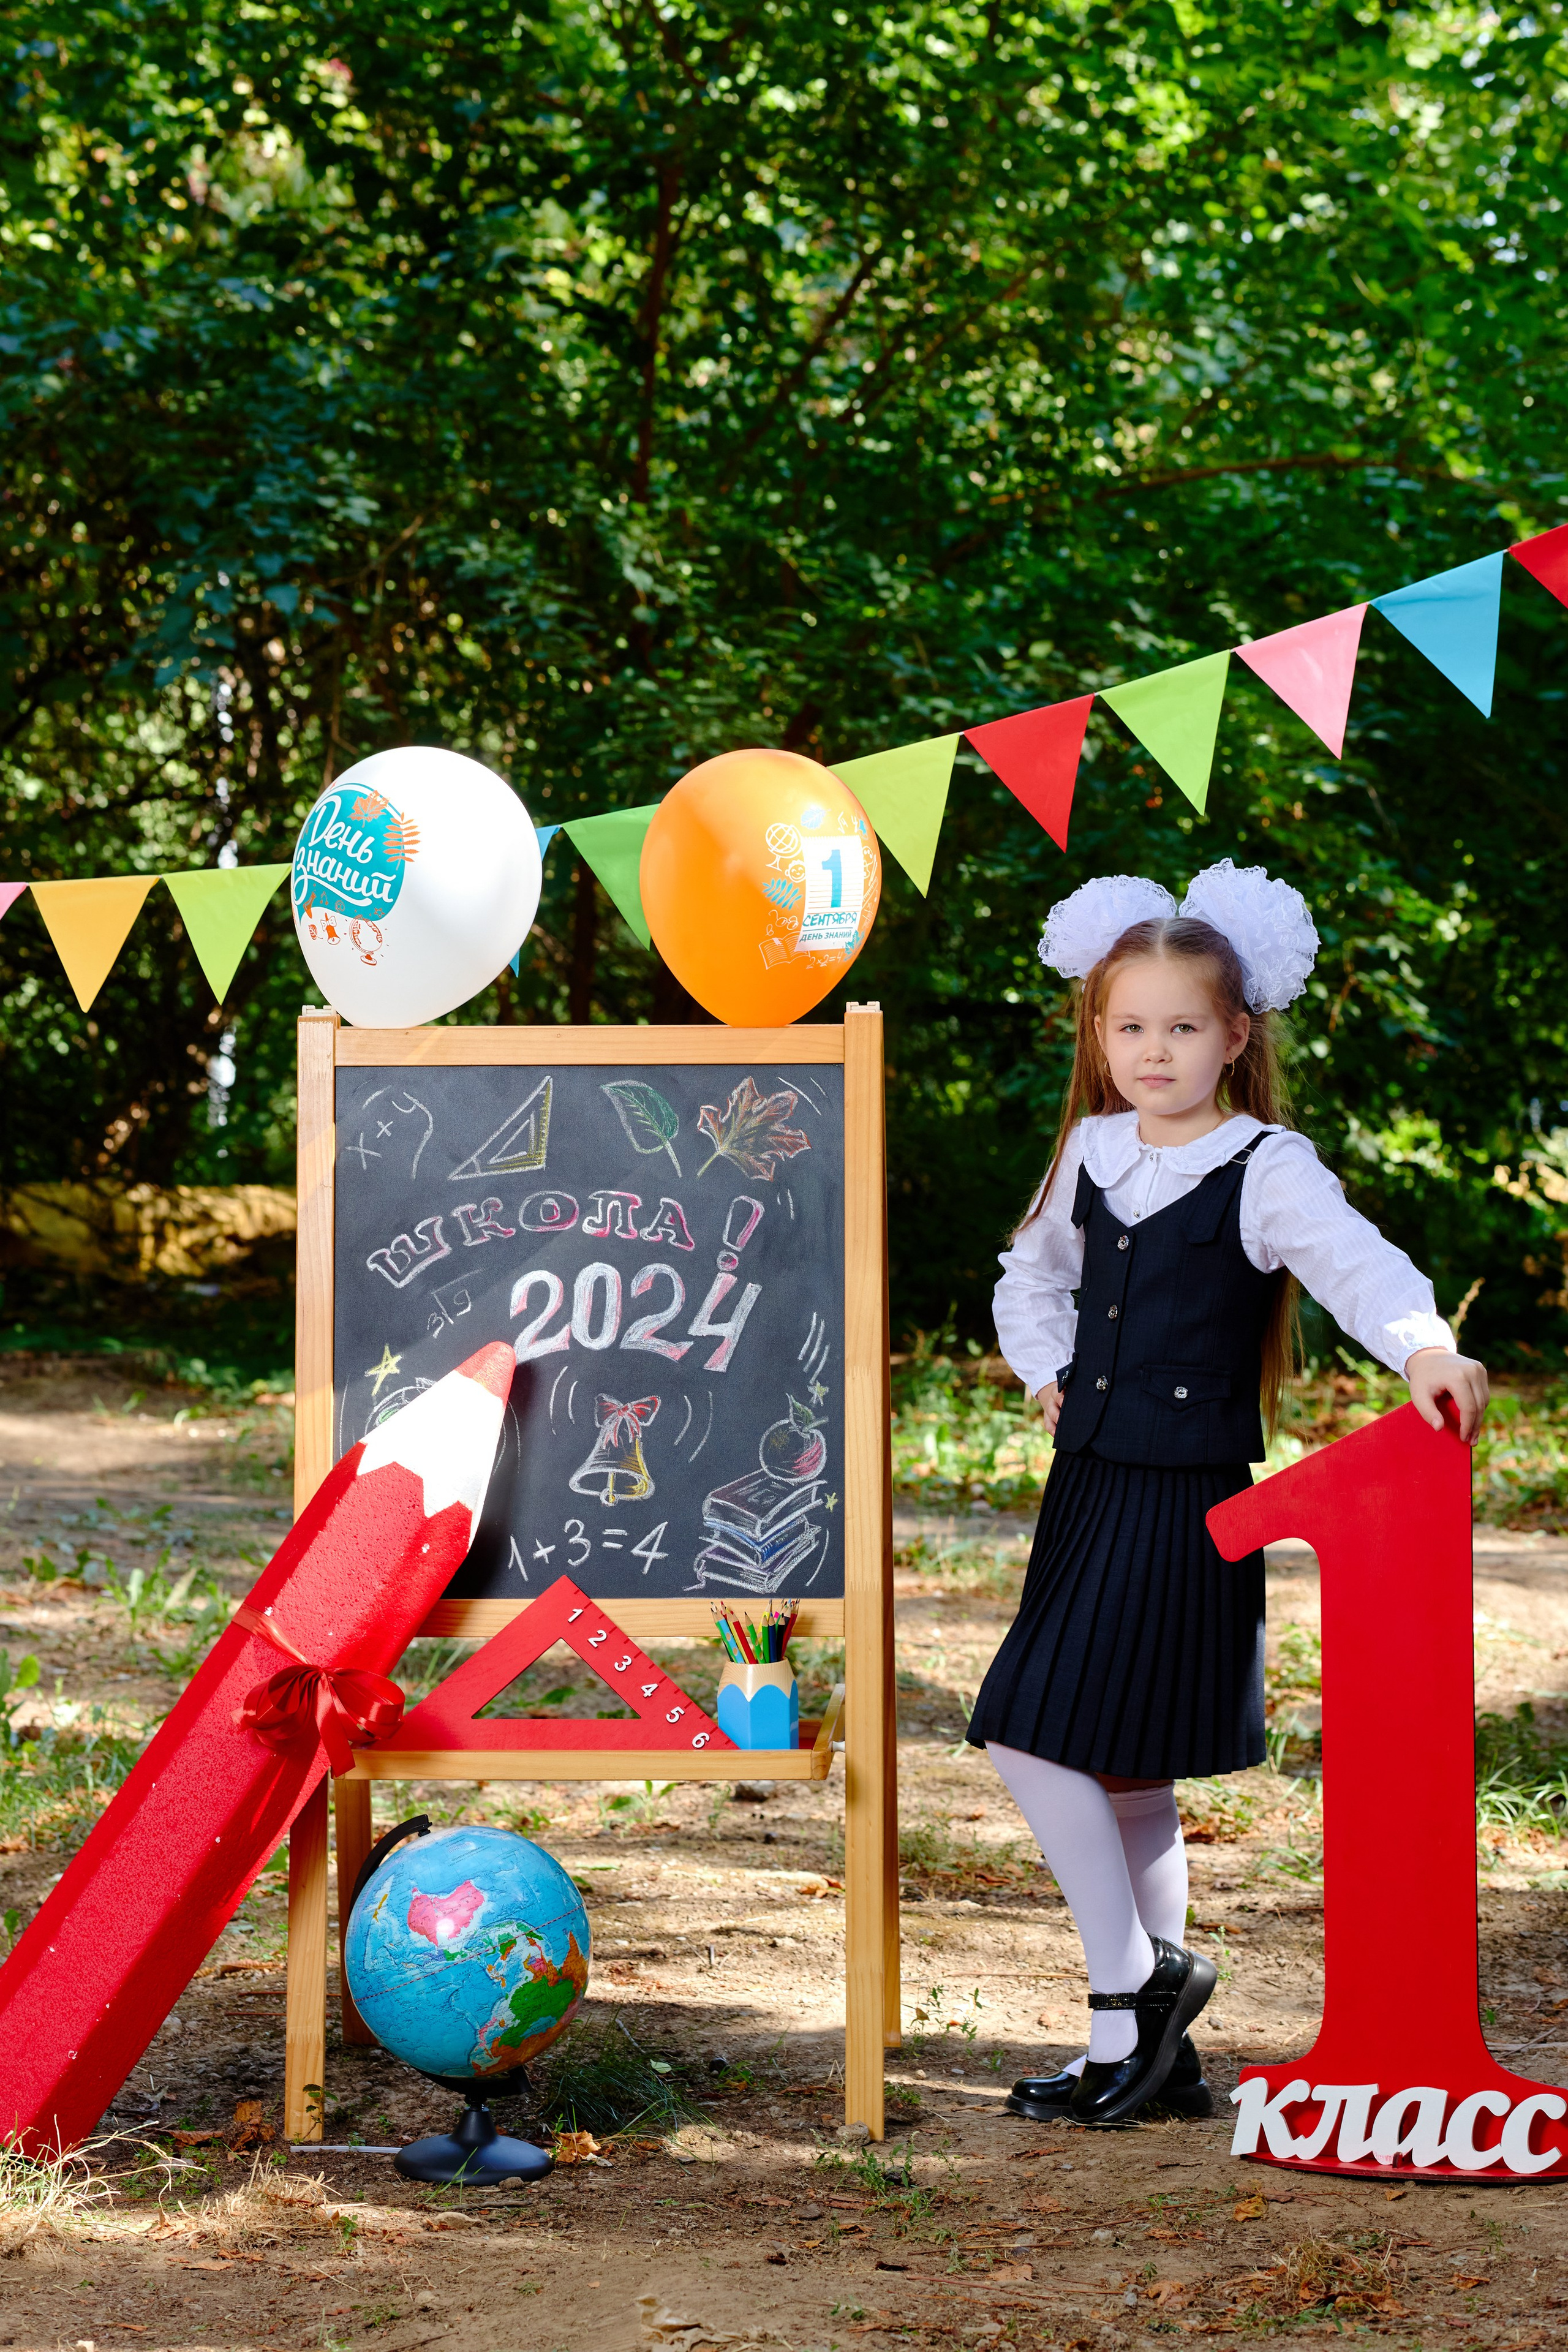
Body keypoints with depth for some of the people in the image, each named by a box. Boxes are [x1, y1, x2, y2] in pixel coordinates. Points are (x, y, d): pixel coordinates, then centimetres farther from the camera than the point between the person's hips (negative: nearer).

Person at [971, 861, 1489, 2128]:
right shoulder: (1095, 1150, 10)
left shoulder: (1267, 1168, -9)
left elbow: (1355, 1260, -27)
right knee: (1126, 1776, 12)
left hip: (1188, 1502, -7)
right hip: (1091, 1487, 7)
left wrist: (1425, 1346, -46)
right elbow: (1034, 1275, 29)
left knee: (1036, 1738, -13)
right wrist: (1051, 1376, 13)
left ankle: (1136, 1982, 2)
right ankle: (1152, 2050, 21)